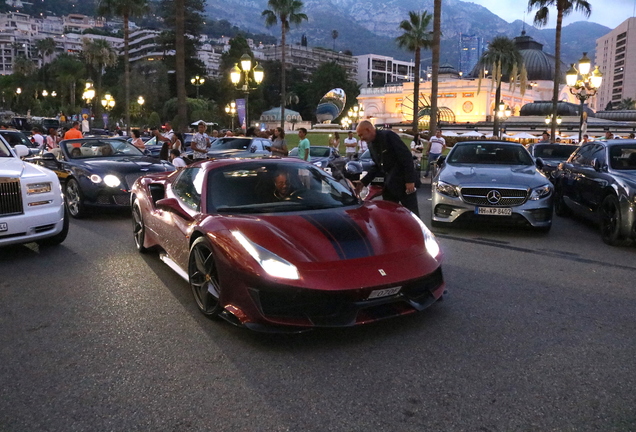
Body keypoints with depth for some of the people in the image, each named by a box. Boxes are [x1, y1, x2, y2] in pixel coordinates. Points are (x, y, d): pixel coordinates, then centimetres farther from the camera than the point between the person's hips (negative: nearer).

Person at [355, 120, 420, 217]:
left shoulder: (388, 135, -14)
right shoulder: (371, 145, 10)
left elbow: (406, 156, -17)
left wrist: (410, 180, -20)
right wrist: (363, 182, 7)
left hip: (403, 182, -8)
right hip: (389, 184, 8)